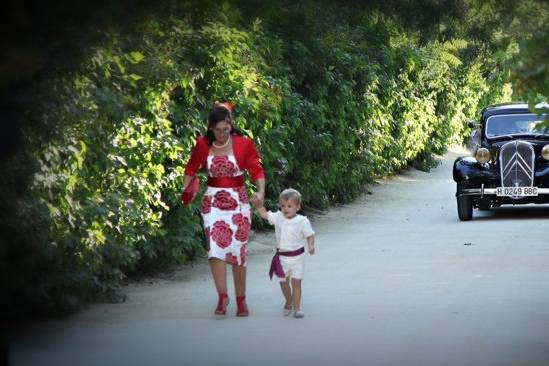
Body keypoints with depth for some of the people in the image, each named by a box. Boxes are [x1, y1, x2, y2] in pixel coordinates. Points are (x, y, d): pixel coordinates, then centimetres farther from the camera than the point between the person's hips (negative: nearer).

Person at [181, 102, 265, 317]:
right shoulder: (203, 145, 0)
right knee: (215, 248, -15)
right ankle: (222, 296, -11)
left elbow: (256, 170, -4)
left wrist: (261, 191, -20)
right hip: (212, 202, 1)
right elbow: (192, 168, 11)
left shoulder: (243, 144, -6)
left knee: (238, 251, 3)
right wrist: (185, 188, -5)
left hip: (238, 202, -1)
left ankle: (241, 300, 13)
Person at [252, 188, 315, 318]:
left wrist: (311, 246, -22)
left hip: (297, 257, -4)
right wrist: (258, 205, -6)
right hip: (282, 257, 4)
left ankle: (297, 307, 2)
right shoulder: (278, 217, -1)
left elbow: (310, 235, -5)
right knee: (283, 282, 12)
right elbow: (264, 214, 9)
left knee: (296, 282, -6)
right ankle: (289, 302, 35)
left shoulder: (302, 221, -11)